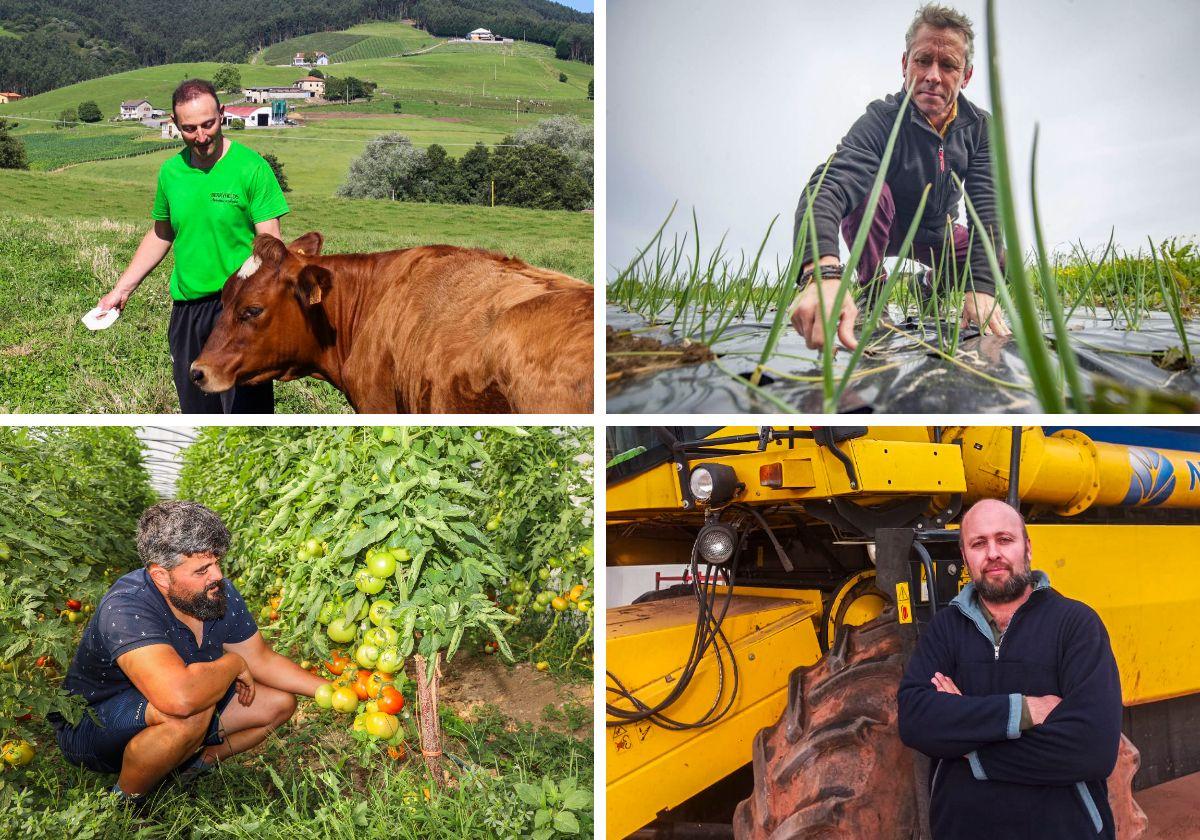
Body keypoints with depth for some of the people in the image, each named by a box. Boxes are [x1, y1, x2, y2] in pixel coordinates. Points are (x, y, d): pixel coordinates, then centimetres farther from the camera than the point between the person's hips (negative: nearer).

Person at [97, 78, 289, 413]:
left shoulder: (251, 167, -10)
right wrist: (121, 289, 18)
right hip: (186, 307, 6)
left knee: (244, 409, -8)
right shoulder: (171, 172, 6)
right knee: (195, 408, 14)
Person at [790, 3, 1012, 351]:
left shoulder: (980, 127, -16)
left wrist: (981, 288, -41)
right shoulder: (882, 121, -31)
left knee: (1001, 262, -16)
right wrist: (822, 272, -70)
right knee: (871, 188, -34)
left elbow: (986, 206, -25)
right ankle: (871, 292, -14)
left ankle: (933, 283, 15)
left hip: (938, 234, 5)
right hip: (879, 230, -5)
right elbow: (827, 188, -49)